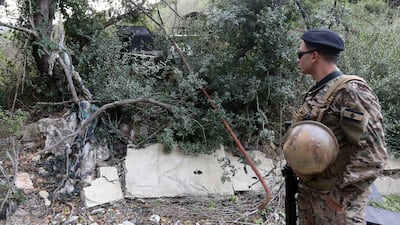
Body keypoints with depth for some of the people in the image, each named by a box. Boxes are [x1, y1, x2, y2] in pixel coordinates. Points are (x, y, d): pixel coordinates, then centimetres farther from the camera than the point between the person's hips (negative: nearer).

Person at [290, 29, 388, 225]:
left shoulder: (351, 91, -16)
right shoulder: (315, 93, 9)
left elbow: (373, 152, -21)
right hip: (308, 192, 8)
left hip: (335, 197, -8)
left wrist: (343, 193, -19)